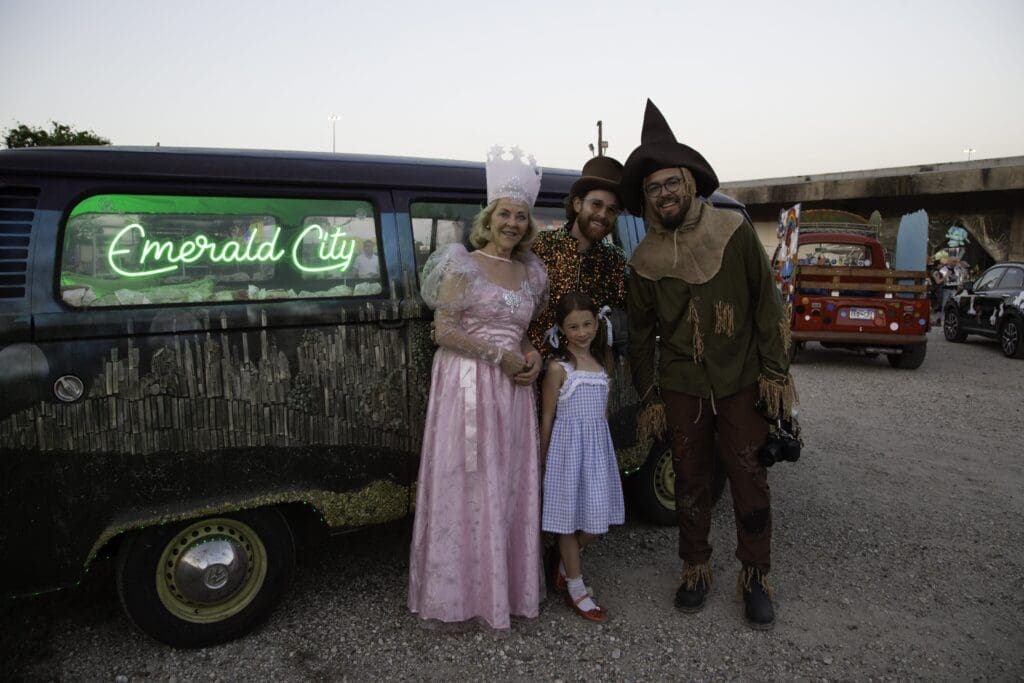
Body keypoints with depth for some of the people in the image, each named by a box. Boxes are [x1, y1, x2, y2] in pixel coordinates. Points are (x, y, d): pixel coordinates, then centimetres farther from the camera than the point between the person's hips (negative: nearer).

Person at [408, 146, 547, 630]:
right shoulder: (463, 266, -5)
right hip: (468, 388, -6)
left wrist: (532, 356, 0)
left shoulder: (530, 272, 12)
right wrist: (498, 355, -15)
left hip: (514, 390, 6)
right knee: (468, 487, 0)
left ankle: (507, 584, 26)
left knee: (512, 488, 11)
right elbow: (443, 331, -11)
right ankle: (462, 590, 15)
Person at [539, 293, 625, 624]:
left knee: (597, 519, 9)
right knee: (571, 517, 4)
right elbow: (547, 417, -6)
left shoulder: (602, 361, 7)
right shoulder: (558, 367, -10)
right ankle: (576, 588, 18)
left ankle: (566, 564, 33)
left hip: (598, 444, 6)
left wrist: (597, 443, 15)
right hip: (568, 445, -6)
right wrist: (543, 459, -4)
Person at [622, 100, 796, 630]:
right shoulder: (644, 259, 0)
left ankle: (755, 578, 21)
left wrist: (775, 372, -6)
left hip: (741, 383, -1)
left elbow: (766, 302, -3)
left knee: (749, 480, 4)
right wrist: (649, 398, 6)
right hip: (681, 389, 2)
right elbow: (640, 334, 7)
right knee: (689, 481, 10)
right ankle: (696, 570, 28)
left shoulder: (733, 230, -6)